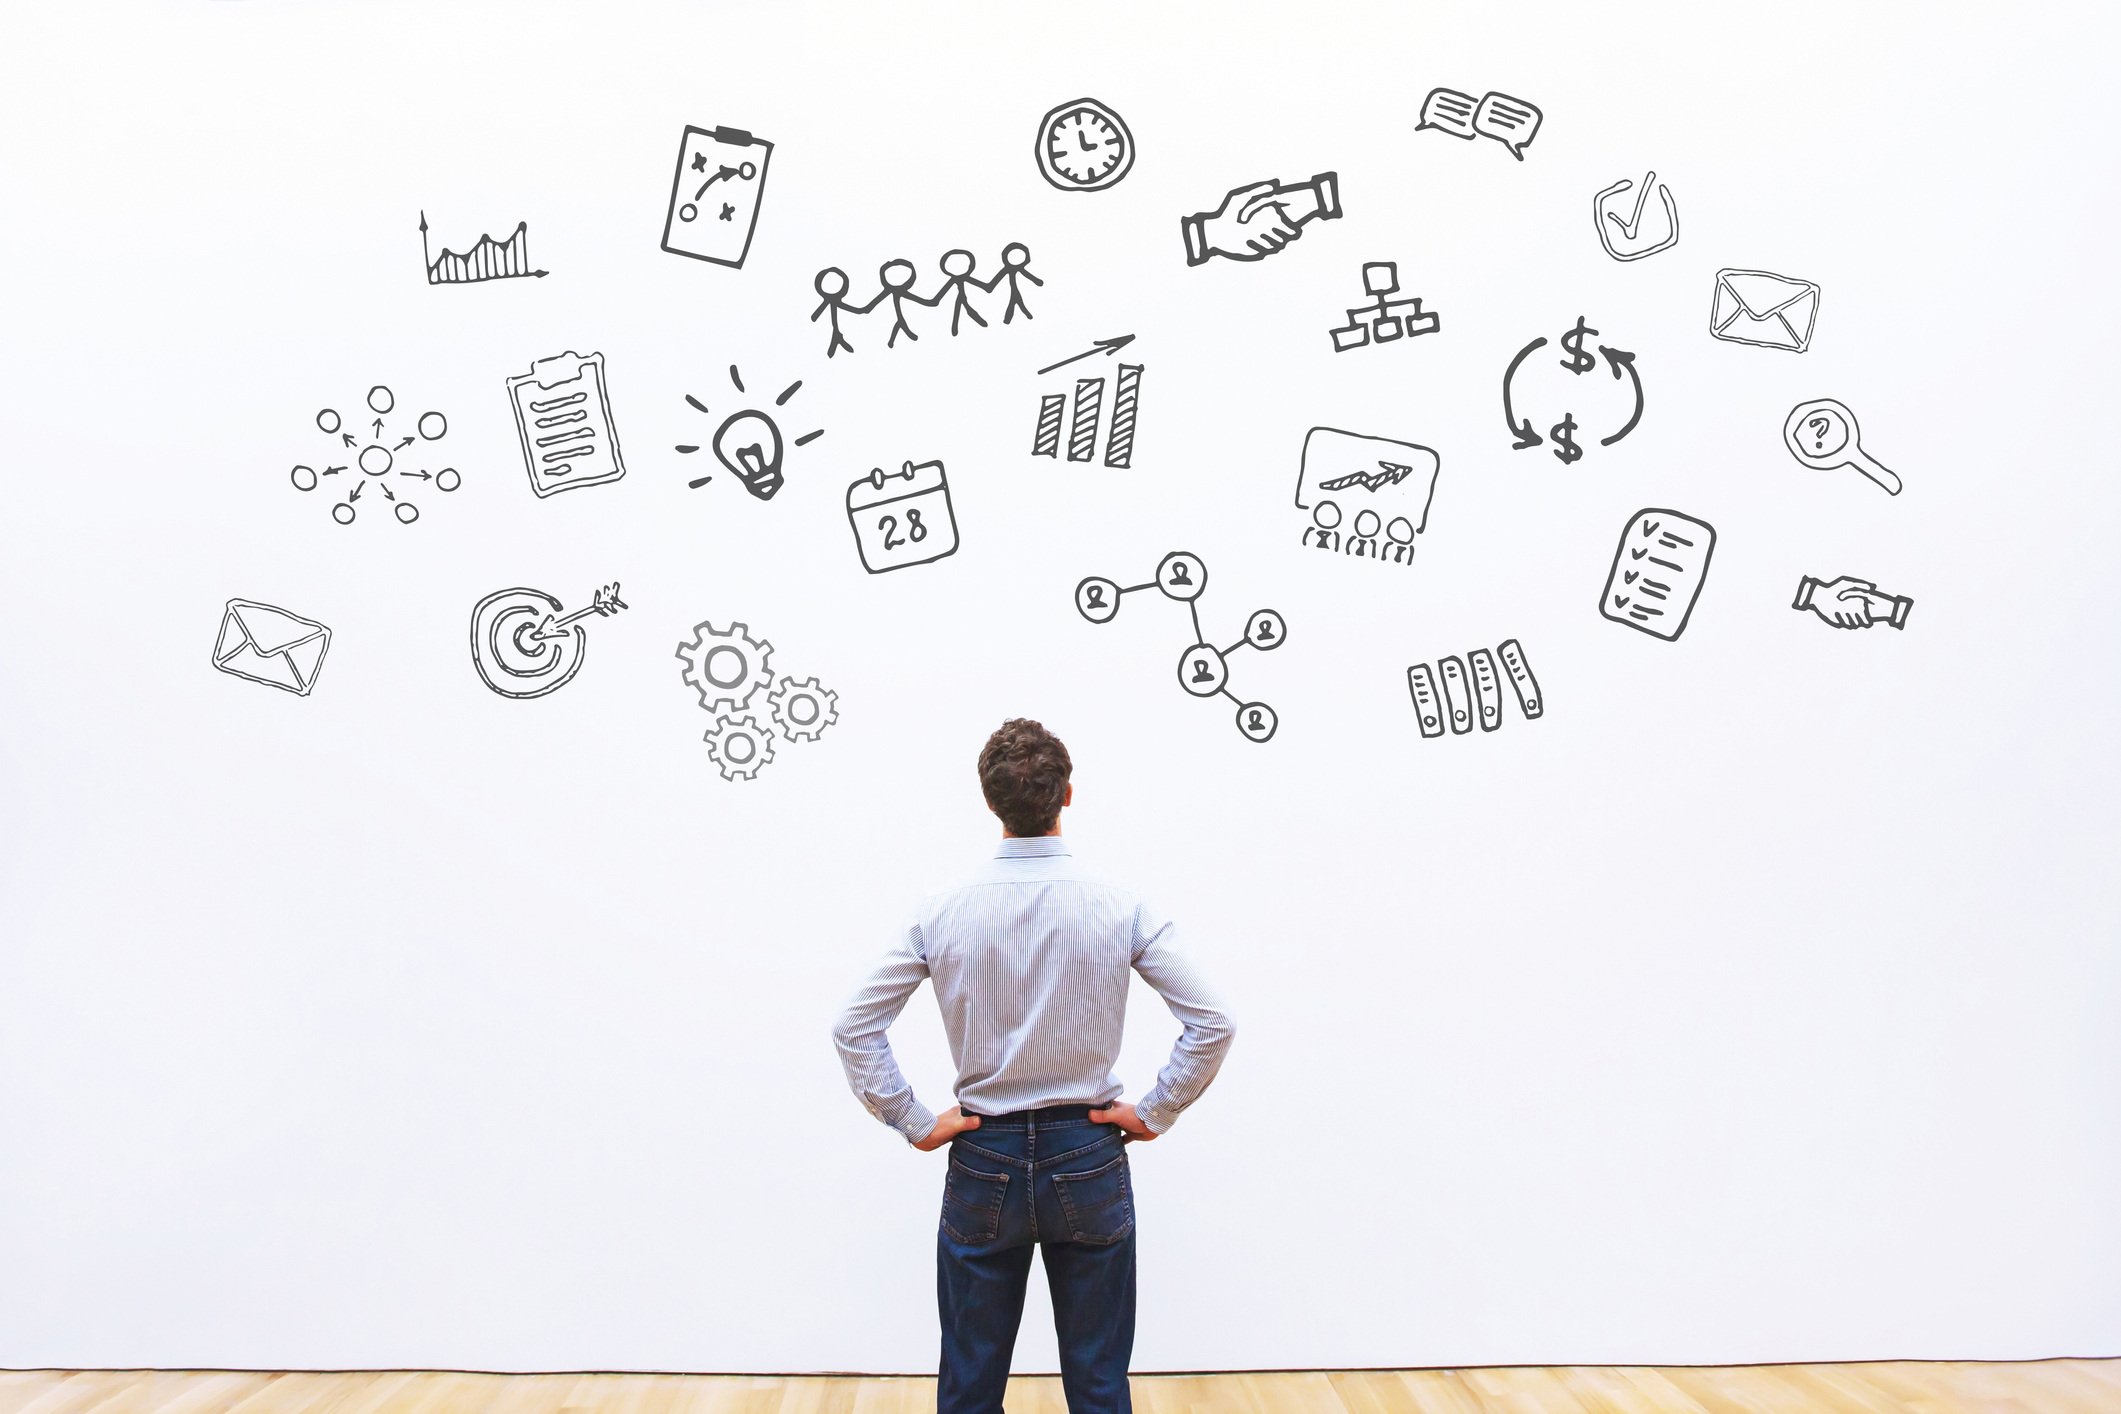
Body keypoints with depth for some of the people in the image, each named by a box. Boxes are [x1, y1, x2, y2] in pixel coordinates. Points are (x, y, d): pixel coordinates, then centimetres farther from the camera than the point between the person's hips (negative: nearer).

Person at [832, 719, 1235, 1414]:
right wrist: (1153, 1113, 0)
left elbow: (853, 1028, -5)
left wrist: (914, 1123, 1)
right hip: (1088, 1159, 0)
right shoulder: (1121, 909, -10)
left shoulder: (943, 914, -8)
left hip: (984, 1162, 1)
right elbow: (1212, 1025, -9)